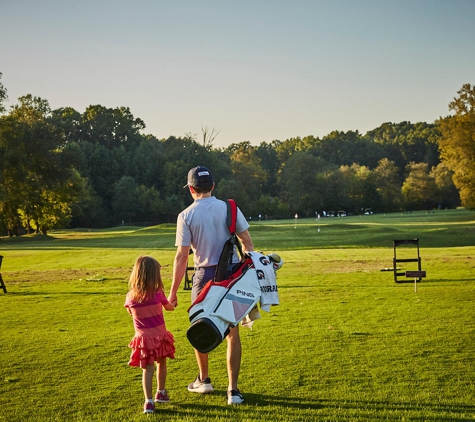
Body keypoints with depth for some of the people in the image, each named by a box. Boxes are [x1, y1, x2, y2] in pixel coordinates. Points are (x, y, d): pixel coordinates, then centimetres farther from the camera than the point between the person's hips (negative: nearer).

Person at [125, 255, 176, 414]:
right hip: (160, 336, 0)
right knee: (161, 364, 20)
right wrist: (173, 304, 29)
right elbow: (169, 307, 8)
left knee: (147, 369, 3)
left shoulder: (130, 297, -8)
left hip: (143, 338, 1)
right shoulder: (157, 294, -13)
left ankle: (149, 401, -7)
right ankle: (161, 393, 35)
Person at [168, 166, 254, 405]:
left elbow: (182, 256, -9)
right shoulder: (229, 208, 0)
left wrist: (173, 291, -4)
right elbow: (247, 242, 0)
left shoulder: (186, 216, -6)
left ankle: (204, 380, 33)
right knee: (232, 333, 5)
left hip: (205, 276, -1)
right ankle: (233, 390, 1)